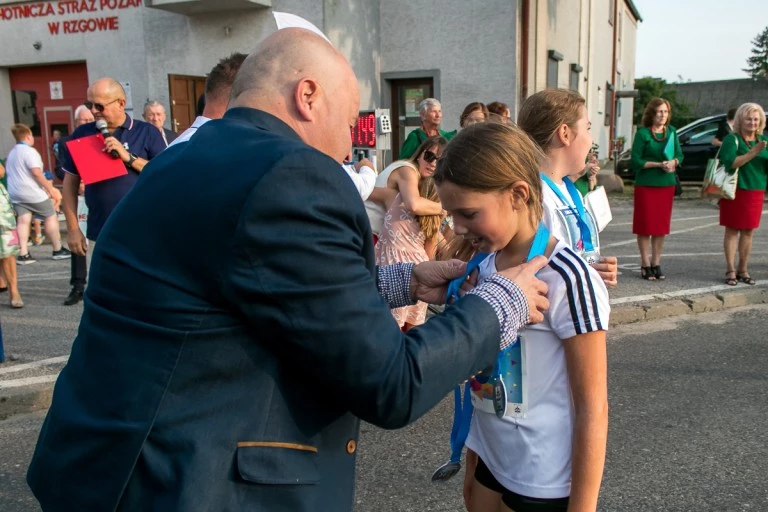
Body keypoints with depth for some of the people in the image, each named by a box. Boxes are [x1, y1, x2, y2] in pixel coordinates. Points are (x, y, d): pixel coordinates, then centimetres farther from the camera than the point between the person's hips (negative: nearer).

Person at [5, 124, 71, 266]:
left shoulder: (11, 153, 16)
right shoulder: (29, 151, -12)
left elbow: (10, 173, 21)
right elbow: (36, 172, -20)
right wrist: (50, 189, -16)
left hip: (15, 193, 8)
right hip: (32, 192, -8)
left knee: (23, 220, 2)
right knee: (51, 217, 4)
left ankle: (23, 254, -6)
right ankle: (58, 250, 8)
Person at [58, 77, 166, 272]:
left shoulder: (146, 132, 0)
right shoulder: (81, 135, 7)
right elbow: (70, 183, 9)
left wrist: (129, 158, -15)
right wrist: (73, 228, 4)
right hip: (99, 238, 2)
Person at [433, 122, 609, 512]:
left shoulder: (568, 280, -21)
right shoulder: (483, 266, -2)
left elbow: (592, 408, -16)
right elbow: (482, 380, 7)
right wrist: (472, 462, 11)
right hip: (492, 465, 6)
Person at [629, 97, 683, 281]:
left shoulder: (671, 132, 9)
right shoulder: (642, 133, -6)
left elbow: (680, 154, 13)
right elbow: (635, 161, -10)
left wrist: (674, 162, -9)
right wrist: (658, 164, -19)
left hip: (667, 184, 5)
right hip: (646, 185, -5)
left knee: (662, 225, 8)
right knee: (645, 225, 0)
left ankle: (656, 263, 17)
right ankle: (645, 264, 7)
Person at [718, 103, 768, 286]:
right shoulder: (732, 139, -6)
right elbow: (730, 163, -20)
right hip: (735, 190, -4)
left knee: (748, 231, 9)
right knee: (732, 230, 0)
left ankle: (743, 269, 18)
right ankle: (730, 270, 4)